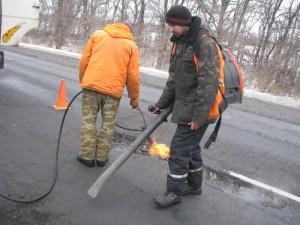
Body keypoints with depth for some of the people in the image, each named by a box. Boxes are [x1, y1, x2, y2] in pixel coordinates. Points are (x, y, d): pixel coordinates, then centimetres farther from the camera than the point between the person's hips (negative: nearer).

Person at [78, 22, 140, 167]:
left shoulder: (98, 34, 12)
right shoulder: (131, 45, 9)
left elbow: (84, 60, 7)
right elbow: (133, 75, 3)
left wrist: (82, 81, 18)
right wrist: (134, 97, 12)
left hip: (92, 85, 1)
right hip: (113, 90, 0)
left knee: (88, 120, 8)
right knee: (108, 124, 10)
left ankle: (87, 156, 11)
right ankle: (102, 157, 14)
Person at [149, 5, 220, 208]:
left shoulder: (205, 44, -18)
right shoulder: (179, 43, 11)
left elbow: (209, 83, -24)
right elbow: (174, 79, 16)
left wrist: (199, 116, -24)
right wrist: (162, 103, 13)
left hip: (197, 108, -9)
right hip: (184, 106, 9)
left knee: (179, 149, -4)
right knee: (191, 146, 18)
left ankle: (175, 192, 12)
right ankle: (194, 185, 34)